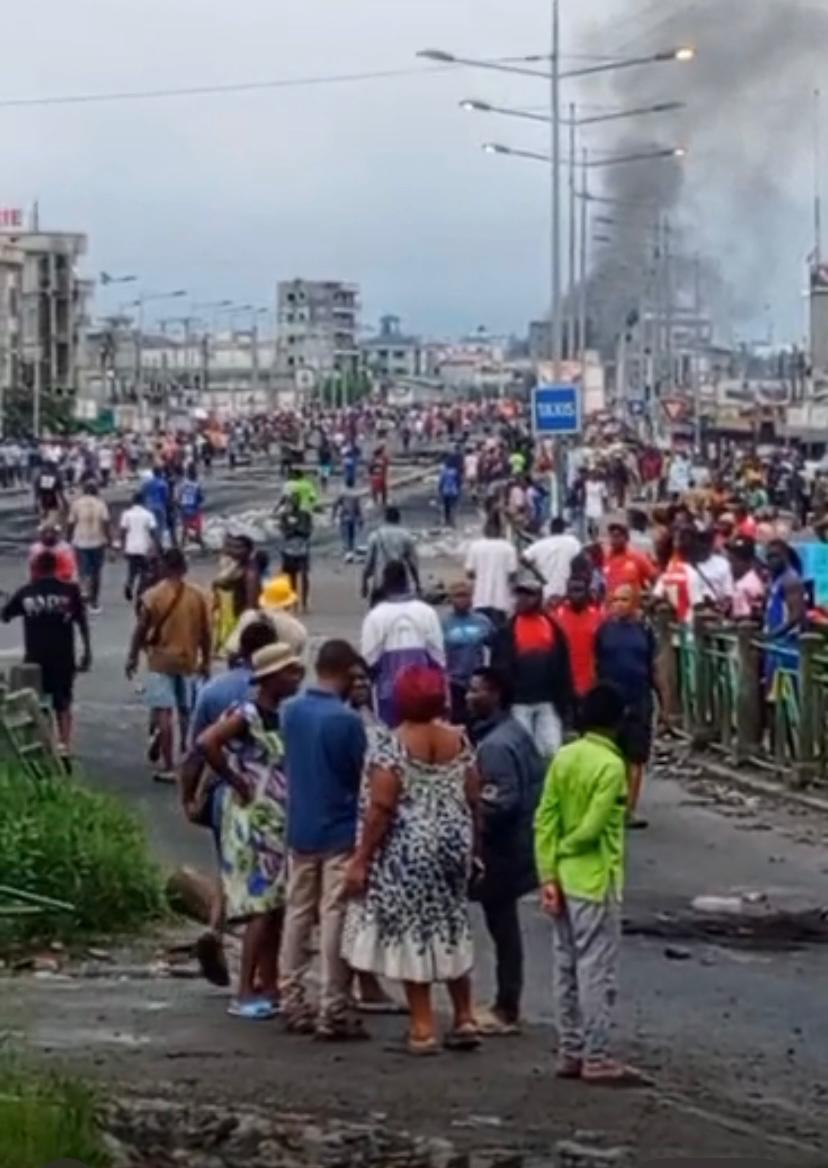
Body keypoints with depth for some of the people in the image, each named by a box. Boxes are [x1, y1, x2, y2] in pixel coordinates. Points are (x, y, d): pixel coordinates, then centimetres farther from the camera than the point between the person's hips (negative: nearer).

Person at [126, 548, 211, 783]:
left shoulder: (153, 595, -9)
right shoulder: (197, 596, -1)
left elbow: (141, 629, -6)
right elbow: (205, 632, 3)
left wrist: (132, 657, 6)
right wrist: (205, 661, 14)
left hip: (161, 661, -3)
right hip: (188, 660, 3)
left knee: (163, 713, -1)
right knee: (186, 711, 19)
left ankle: (168, 767, -5)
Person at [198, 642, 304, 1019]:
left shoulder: (281, 716, 11)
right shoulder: (247, 714, -15)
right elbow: (206, 743, -29)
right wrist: (236, 783, -20)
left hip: (280, 823, 9)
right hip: (253, 822, -9)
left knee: (278, 905, 11)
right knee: (261, 906, -10)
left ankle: (268, 986, 18)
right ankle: (245, 993, -7)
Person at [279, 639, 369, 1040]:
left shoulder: (291, 711, 1)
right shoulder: (347, 719, -18)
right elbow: (364, 777, -10)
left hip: (300, 830, 6)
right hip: (340, 832, -6)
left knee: (297, 914, 12)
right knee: (334, 920, -1)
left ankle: (292, 1003, 16)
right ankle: (332, 1011, 0)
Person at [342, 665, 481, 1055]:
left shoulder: (394, 748, -13)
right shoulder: (459, 742, 2)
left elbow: (381, 809, -15)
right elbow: (472, 801, 5)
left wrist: (361, 859, -10)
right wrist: (472, 847, 18)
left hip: (409, 849, -5)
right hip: (453, 844, 5)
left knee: (412, 932, 2)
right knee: (452, 929, 17)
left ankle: (423, 1028, 3)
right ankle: (464, 1019, 18)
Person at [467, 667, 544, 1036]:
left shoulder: (494, 745, -22)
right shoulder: (515, 733, 10)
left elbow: (499, 802, -27)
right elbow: (536, 781, 17)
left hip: (500, 851, -10)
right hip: (514, 845, 10)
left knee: (502, 927, -2)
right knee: (504, 926, 16)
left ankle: (506, 1011, 4)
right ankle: (506, 1006, 23)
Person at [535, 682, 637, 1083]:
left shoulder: (563, 758, 5)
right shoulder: (611, 766, -15)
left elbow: (544, 819, 1)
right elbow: (592, 827, -19)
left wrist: (548, 873, 0)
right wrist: (564, 850, -1)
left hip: (563, 880, 7)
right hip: (595, 881, -7)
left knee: (567, 969, 11)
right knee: (596, 971, -2)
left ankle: (569, 1052, 16)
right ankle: (595, 1058, 0)